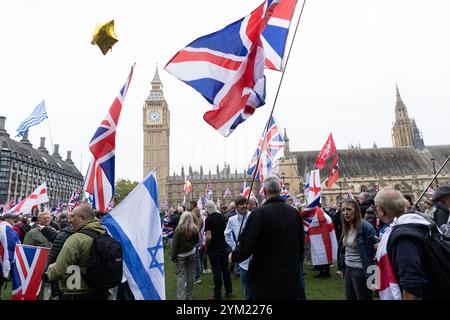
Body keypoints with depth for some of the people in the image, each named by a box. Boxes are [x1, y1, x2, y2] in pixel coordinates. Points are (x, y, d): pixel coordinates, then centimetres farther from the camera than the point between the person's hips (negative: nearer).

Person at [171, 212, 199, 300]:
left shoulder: (179, 229, -16)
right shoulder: (195, 228, -6)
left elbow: (175, 244, -12)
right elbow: (197, 241, 7)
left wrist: (173, 256, -5)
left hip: (181, 255, -3)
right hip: (191, 253, 3)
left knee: (181, 276, 3)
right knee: (190, 275, 14)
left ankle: (181, 297, 0)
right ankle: (189, 296, 26)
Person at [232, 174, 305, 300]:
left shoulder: (259, 213, -19)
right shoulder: (295, 213, -3)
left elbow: (245, 248, -19)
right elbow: (301, 246, 8)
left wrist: (234, 256, 2)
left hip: (266, 282, -4)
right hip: (291, 280, 5)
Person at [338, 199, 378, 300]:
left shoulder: (366, 227, -18)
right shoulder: (346, 227, 3)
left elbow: (375, 250, -16)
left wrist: (372, 275, -16)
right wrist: (342, 268, 14)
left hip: (361, 271, -7)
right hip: (348, 270, 7)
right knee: (349, 298, 16)